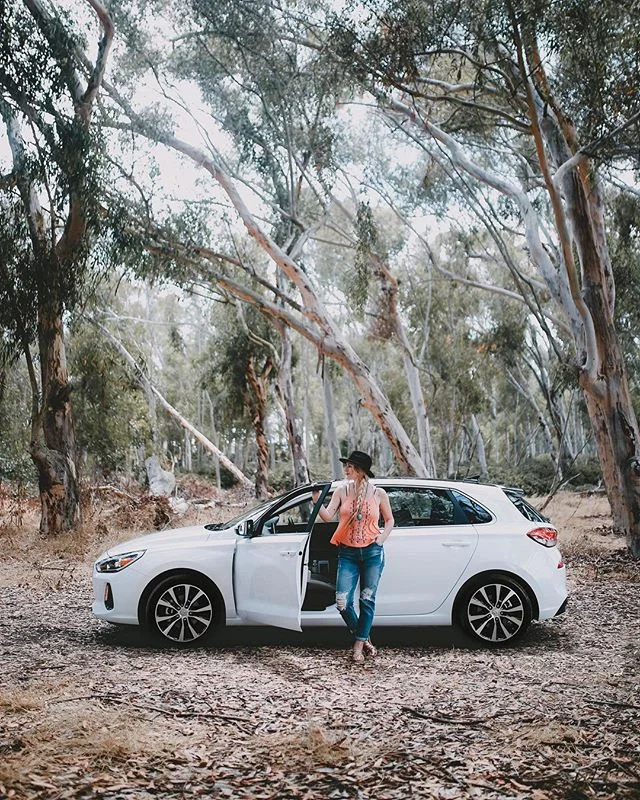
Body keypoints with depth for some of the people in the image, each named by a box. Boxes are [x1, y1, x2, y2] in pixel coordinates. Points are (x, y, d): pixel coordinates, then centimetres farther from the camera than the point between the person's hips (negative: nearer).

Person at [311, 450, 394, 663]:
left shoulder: (378, 493, 0)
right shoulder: (342, 491, 2)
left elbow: (389, 520, 13)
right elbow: (327, 516, -5)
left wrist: (381, 540, 0)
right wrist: (316, 500, -21)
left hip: (372, 552, -1)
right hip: (348, 553, 1)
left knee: (367, 600, 4)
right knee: (342, 602, -5)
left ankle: (359, 645, 18)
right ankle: (364, 639, 18)